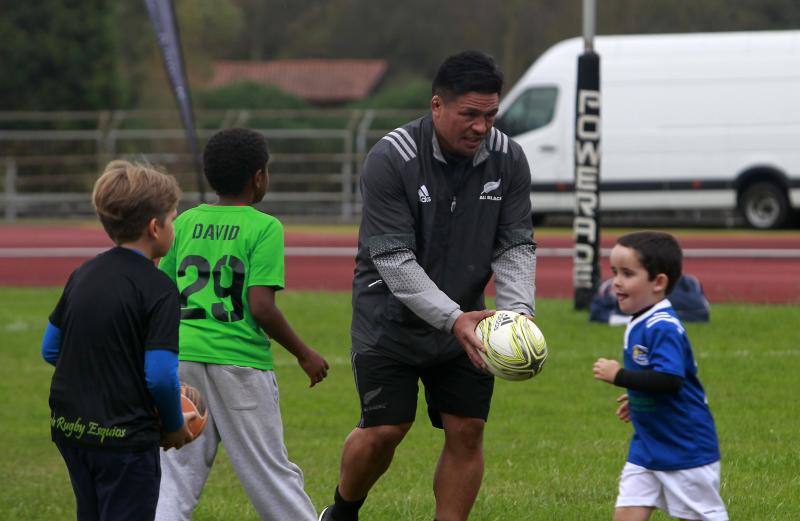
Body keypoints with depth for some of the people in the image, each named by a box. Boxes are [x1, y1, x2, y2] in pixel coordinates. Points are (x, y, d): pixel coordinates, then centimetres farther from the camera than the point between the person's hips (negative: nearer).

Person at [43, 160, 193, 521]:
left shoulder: (83, 275, 8)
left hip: (69, 427, 7)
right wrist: (174, 426, -2)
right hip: (126, 437, -7)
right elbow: (161, 376, -19)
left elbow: (50, 349, 13)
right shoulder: (158, 289, -14)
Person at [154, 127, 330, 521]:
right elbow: (262, 307, -13)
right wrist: (304, 353, -1)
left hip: (182, 353, 4)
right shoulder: (264, 227, -5)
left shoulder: (186, 223, 9)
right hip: (240, 360, -4)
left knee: (177, 472, 6)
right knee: (271, 470, 6)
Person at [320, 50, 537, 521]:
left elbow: (516, 247, -3)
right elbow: (394, 259, -23)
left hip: (465, 320, 4)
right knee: (384, 430, -5)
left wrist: (518, 313, -22)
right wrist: (452, 319, -33)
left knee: (467, 430, -2)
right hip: (390, 319, -4)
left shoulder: (508, 159, -7)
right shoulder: (391, 159, -21)